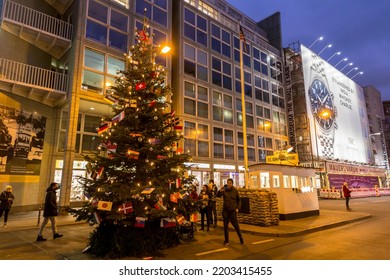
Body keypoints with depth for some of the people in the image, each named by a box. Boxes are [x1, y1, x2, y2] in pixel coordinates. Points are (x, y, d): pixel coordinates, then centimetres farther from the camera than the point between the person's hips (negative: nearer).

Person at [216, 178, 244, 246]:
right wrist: (220, 191, -38)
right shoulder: (224, 190, -3)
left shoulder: (235, 191, -1)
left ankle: (241, 239, 22)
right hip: (225, 210, 1)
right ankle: (226, 241, 18)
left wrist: (237, 208, -1)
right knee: (225, 226, 7)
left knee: (236, 225, 4)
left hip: (233, 211, -1)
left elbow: (238, 200, 9)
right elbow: (218, 195, -18)